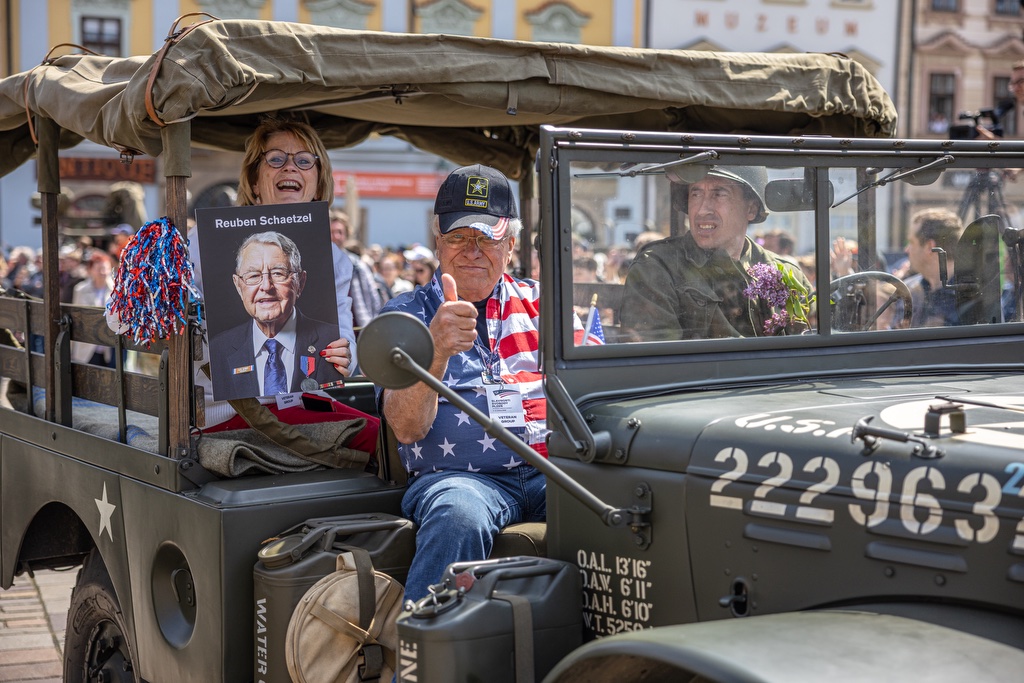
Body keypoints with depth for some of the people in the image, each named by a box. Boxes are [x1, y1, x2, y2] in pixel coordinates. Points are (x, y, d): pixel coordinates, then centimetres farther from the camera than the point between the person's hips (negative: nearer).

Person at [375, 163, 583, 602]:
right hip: (455, 476, -2)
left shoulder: (540, 303, 22)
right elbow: (406, 429, -3)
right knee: (459, 517, -37)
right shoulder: (406, 314, 12)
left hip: (550, 473, 2)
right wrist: (435, 352, -23)